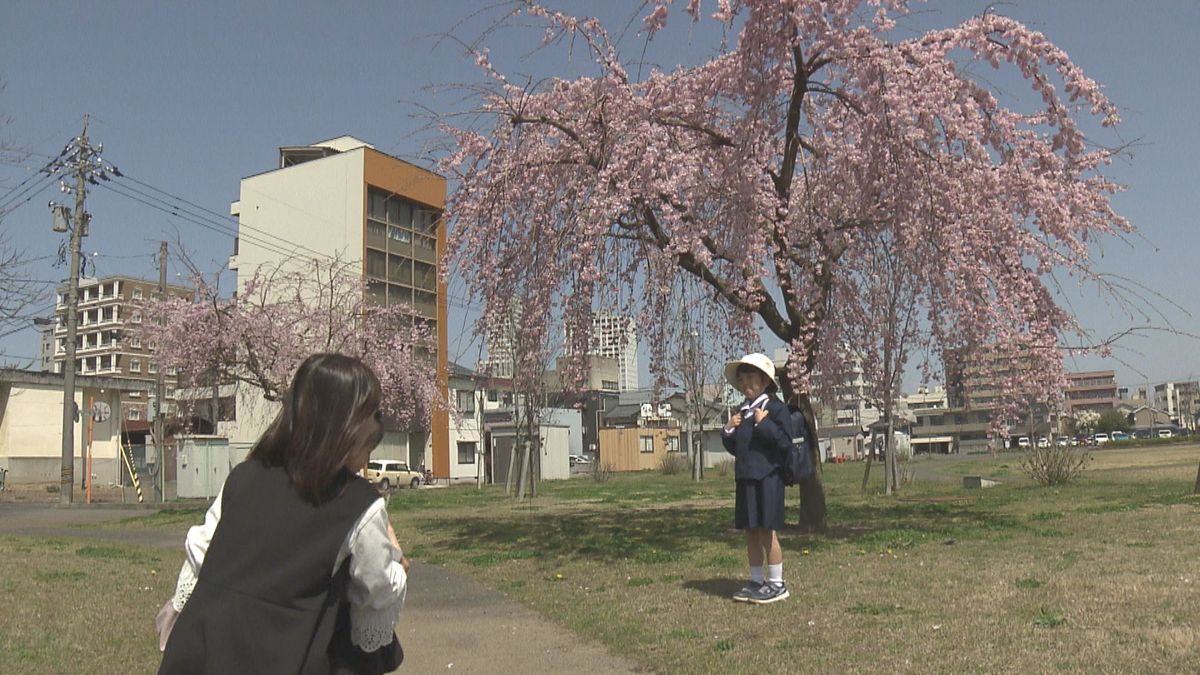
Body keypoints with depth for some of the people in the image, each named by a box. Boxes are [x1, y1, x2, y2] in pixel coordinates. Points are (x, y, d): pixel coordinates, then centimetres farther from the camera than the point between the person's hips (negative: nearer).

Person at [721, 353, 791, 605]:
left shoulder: (775, 407, -6)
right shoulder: (742, 412, 15)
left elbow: (785, 442, -15)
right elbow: (735, 449, 20)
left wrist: (764, 424, -22)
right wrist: (728, 431, 3)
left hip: (767, 478, -7)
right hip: (745, 478, 7)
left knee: (766, 531, -4)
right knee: (750, 532, 11)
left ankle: (777, 584, 6)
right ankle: (756, 581, 21)